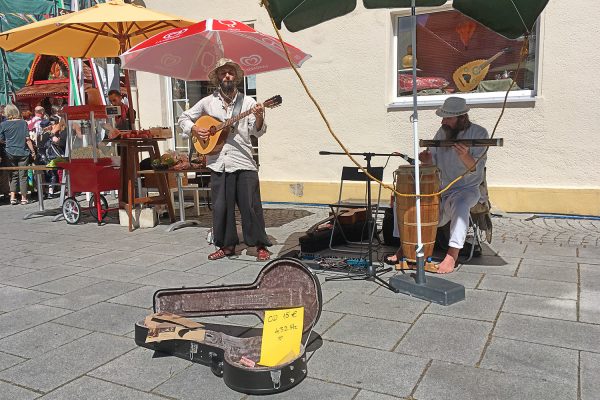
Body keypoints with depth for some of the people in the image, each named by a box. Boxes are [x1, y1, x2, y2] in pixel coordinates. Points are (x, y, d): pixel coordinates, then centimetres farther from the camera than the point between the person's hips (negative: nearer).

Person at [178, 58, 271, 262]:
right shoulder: (208, 102, 10)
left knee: (251, 205, -3)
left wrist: (259, 118, -23)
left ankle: (261, 246, 8)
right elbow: (184, 118, 19)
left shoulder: (248, 102, 5)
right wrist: (194, 129, 1)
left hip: (244, 163, -2)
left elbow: (257, 132, -3)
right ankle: (227, 245, 21)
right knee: (221, 206, 7)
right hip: (218, 163, 2)